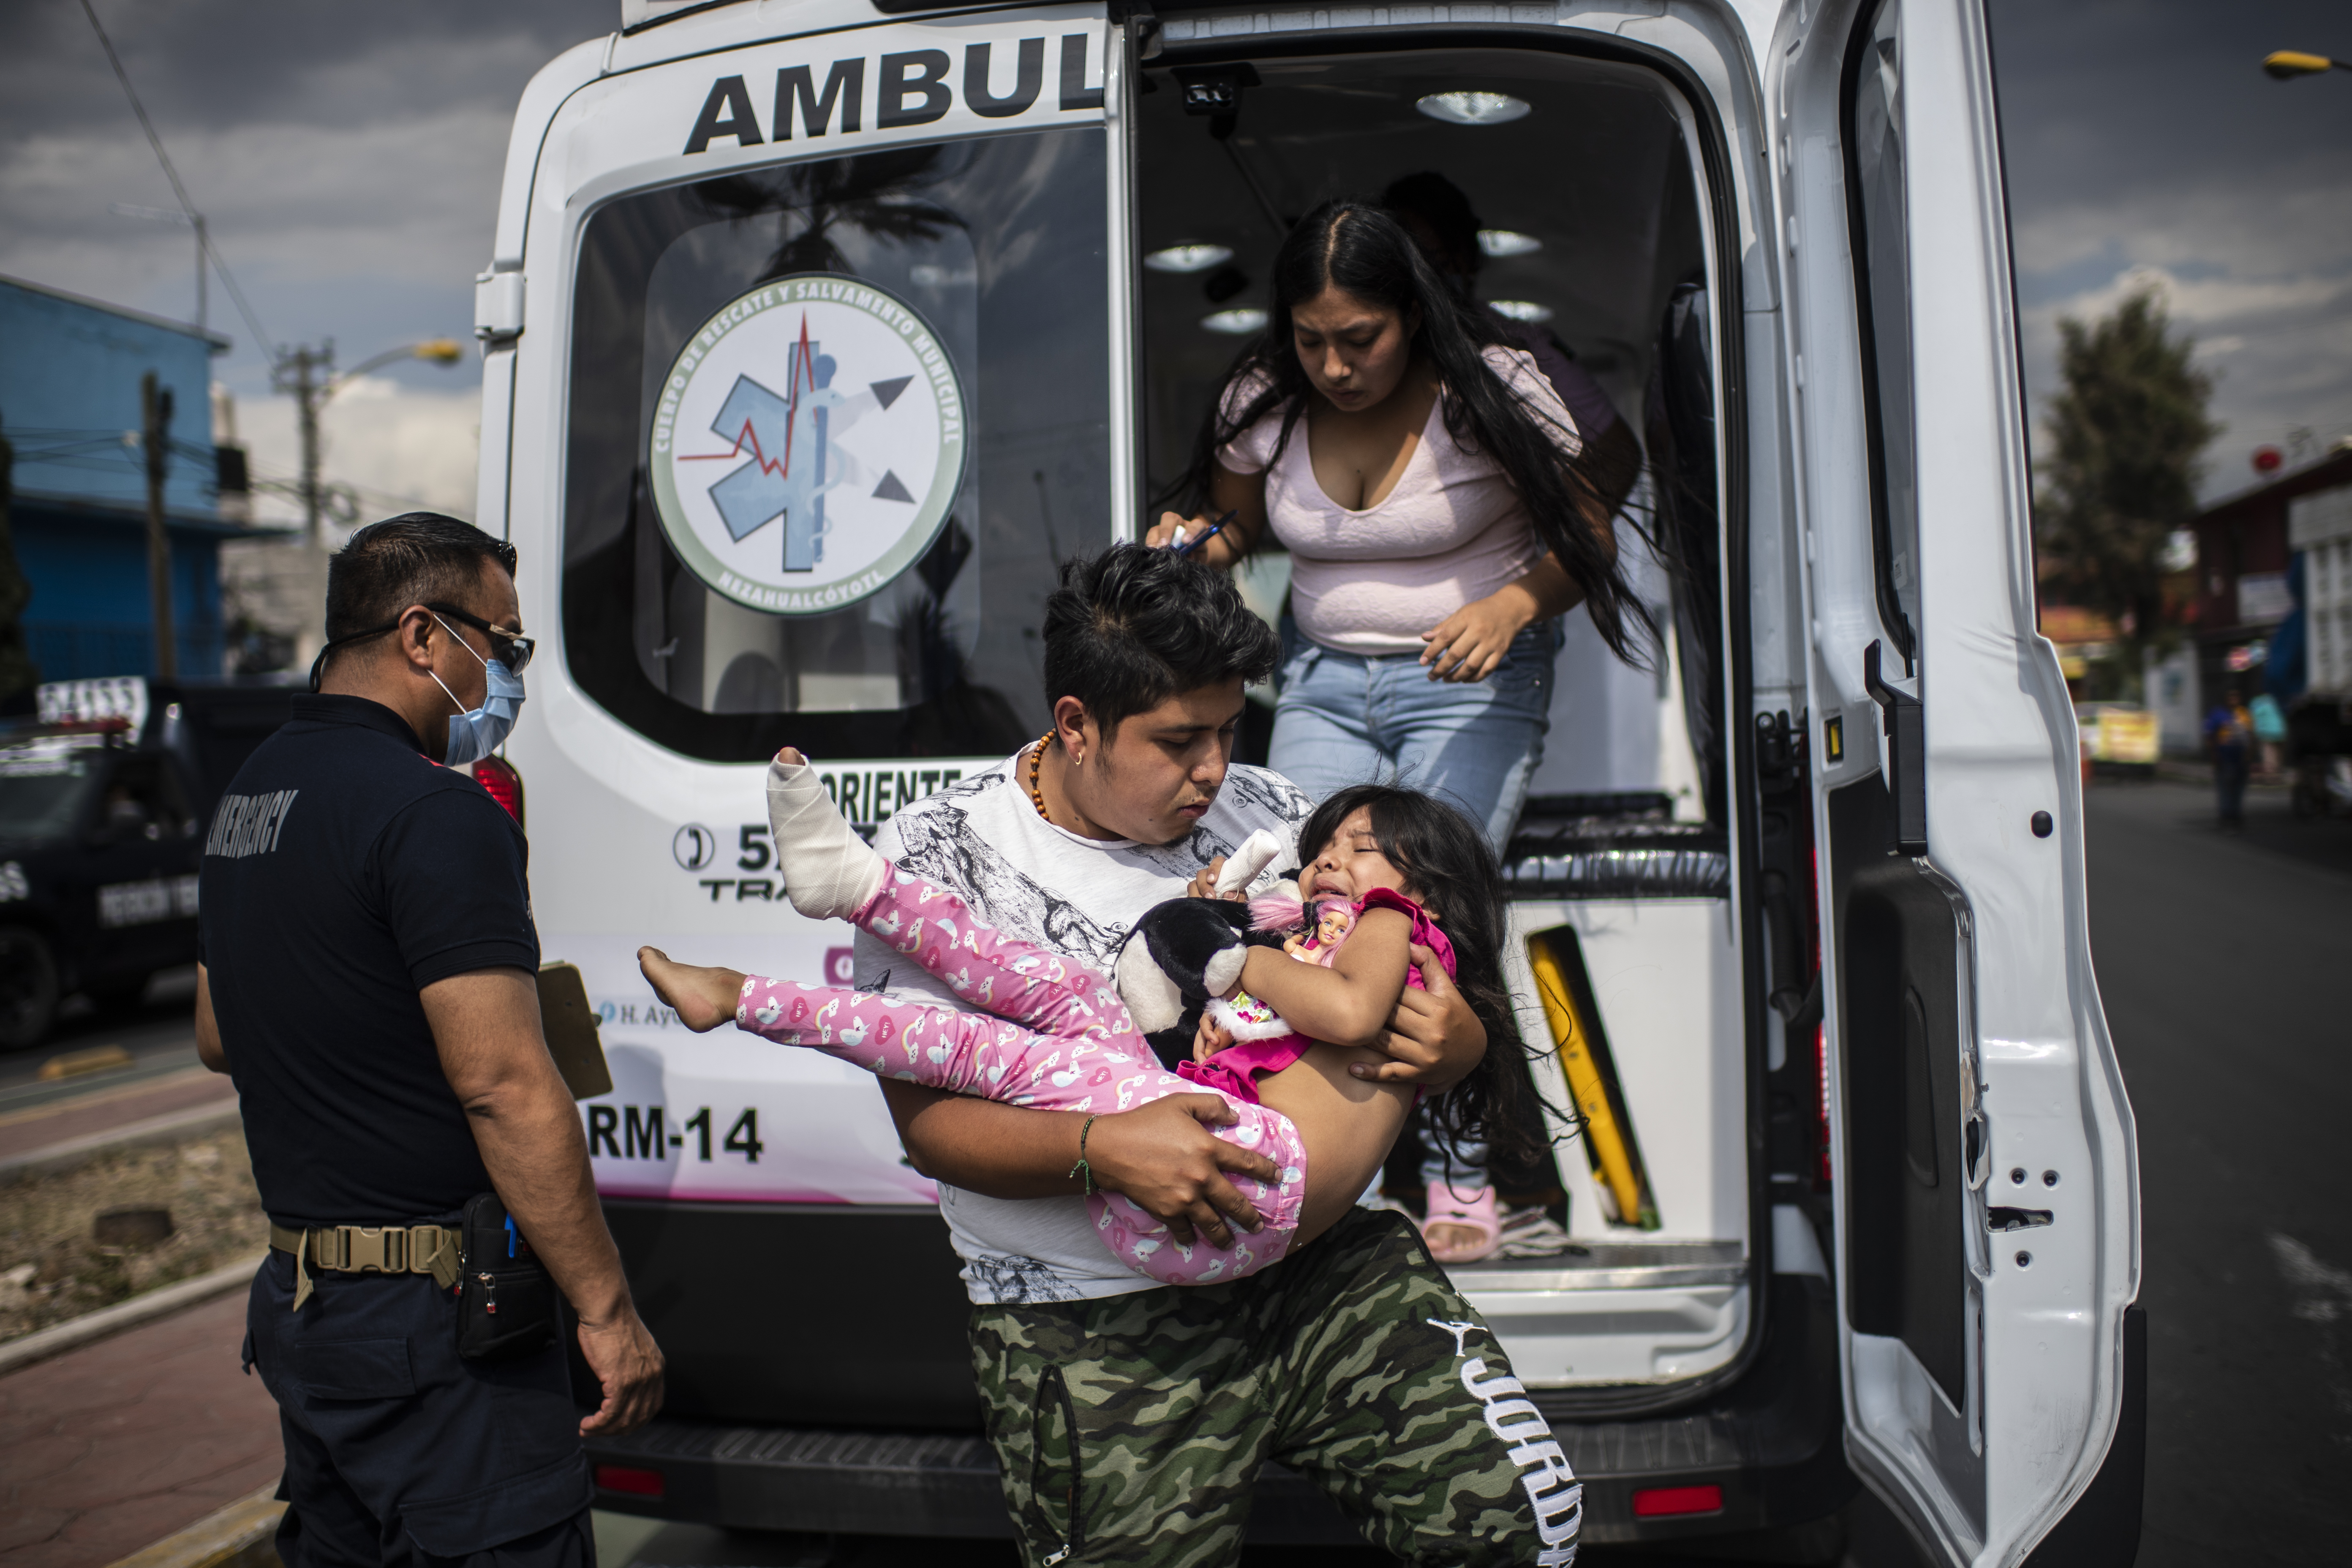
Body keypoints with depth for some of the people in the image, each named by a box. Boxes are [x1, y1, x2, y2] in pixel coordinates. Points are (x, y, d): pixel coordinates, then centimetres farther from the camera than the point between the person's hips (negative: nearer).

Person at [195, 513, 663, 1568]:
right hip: (429, 1323, -10)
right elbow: (505, 1088, -24)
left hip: (296, 1299, 10)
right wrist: (607, 1311, -20)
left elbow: (218, 1041, 22)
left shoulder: (248, 797, 11)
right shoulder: (434, 812, -19)